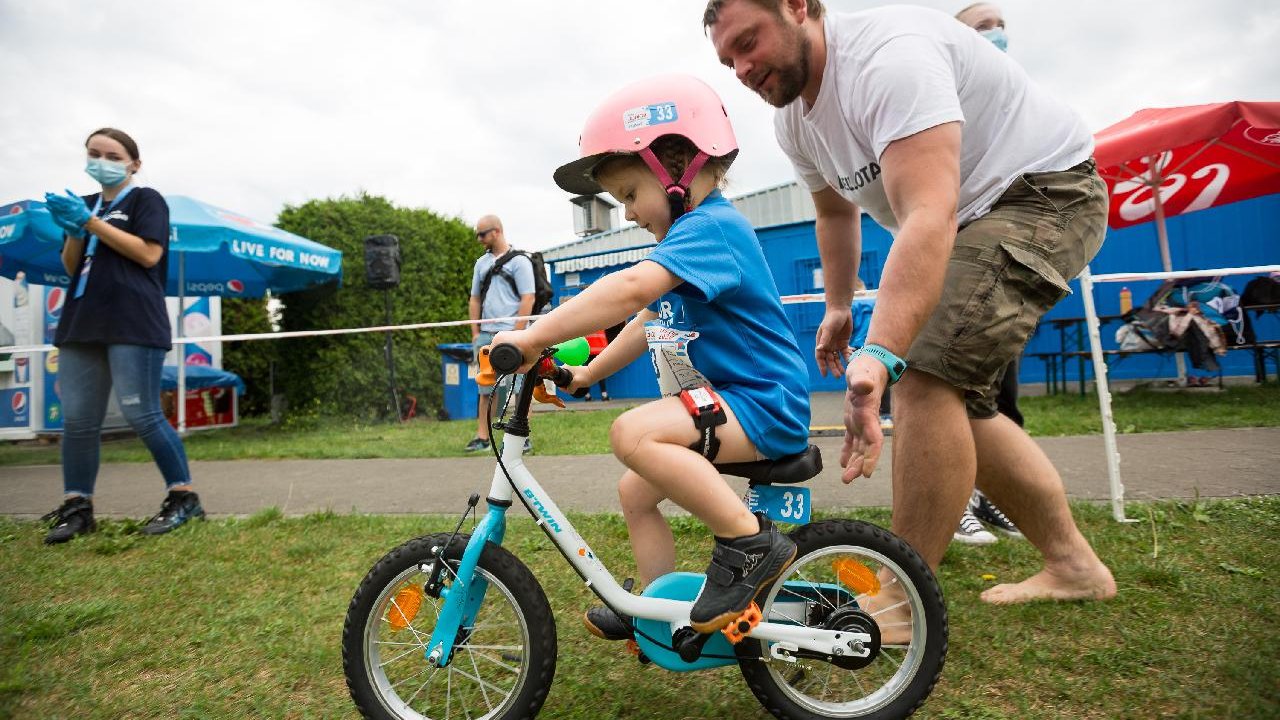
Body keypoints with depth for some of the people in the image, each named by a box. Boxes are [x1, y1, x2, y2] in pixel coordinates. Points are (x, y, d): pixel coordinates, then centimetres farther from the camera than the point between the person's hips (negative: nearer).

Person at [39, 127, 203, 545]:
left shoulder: (146, 200, 3)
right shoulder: (85, 204, 21)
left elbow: (149, 253, -11)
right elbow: (71, 268, 17)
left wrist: (91, 222, -10)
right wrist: (73, 231, -2)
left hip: (133, 324, -7)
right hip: (82, 323, 7)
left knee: (141, 414, -11)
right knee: (77, 420, 6)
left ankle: (184, 497, -4)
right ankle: (76, 507, 14)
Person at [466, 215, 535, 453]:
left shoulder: (519, 261, -1)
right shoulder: (481, 263, 17)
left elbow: (528, 299, -7)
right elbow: (475, 299, 20)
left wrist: (516, 333, -13)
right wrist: (475, 332, 10)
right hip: (486, 335, 6)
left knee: (519, 386, -2)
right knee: (486, 388, 7)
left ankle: (523, 437, 4)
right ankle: (482, 437, 12)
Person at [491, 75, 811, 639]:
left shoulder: (711, 227, -18)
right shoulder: (688, 241, 16)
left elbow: (631, 289, -35)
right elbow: (648, 323, 25)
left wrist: (533, 336, -33)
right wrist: (587, 374, 24)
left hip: (761, 404, -10)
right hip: (723, 405, 10)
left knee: (633, 433, -29)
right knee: (635, 491, 10)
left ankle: (751, 543, -17)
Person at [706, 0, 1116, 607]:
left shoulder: (888, 54, -27)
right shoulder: (792, 115, 1)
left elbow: (928, 216, -41)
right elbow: (836, 211, 19)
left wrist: (879, 357, -51)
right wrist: (838, 307, 23)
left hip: (1046, 190, -9)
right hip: (970, 219, 9)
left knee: (926, 375, -24)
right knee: (948, 399, 6)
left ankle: (901, 604, -13)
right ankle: (1072, 564, 21)